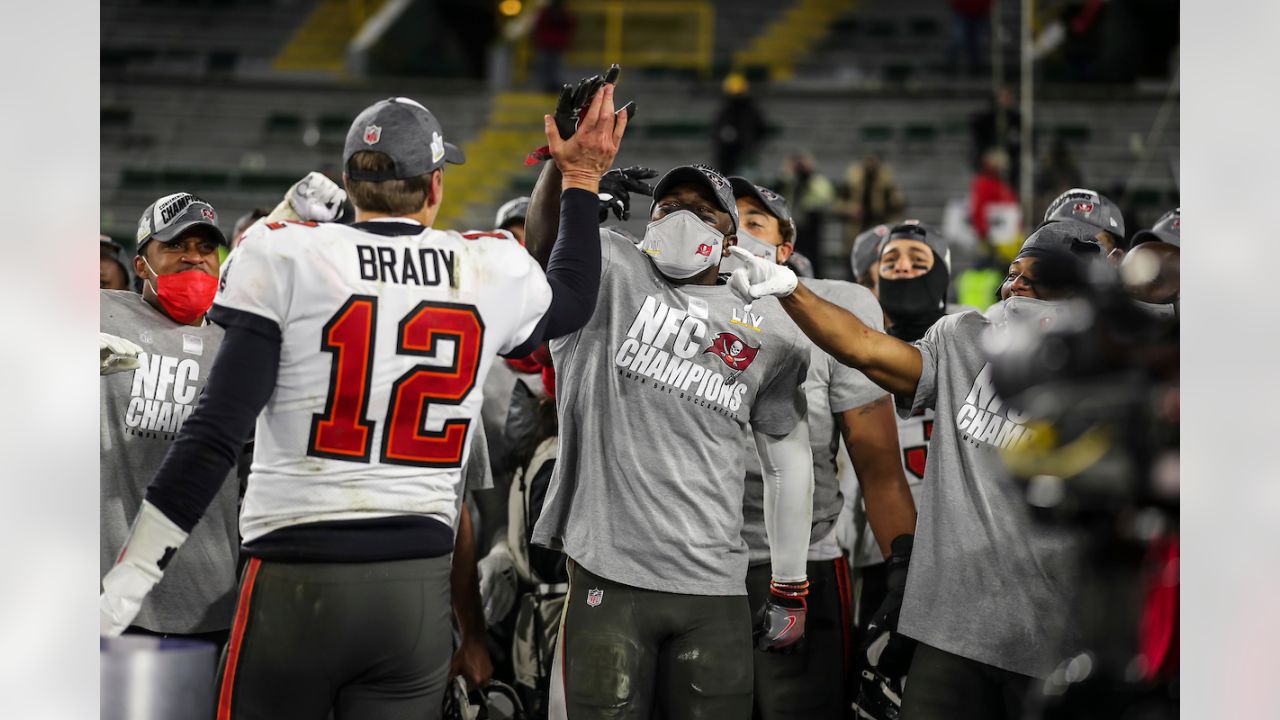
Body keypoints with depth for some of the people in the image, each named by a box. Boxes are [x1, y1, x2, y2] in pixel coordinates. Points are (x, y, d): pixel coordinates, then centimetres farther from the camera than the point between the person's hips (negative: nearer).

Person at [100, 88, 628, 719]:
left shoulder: (286, 260, -5)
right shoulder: (491, 273, 4)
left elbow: (217, 434, -11)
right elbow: (573, 301, 30)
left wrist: (124, 584, -8)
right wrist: (581, 181, 40)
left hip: (293, 584, -3)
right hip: (418, 592, 3)